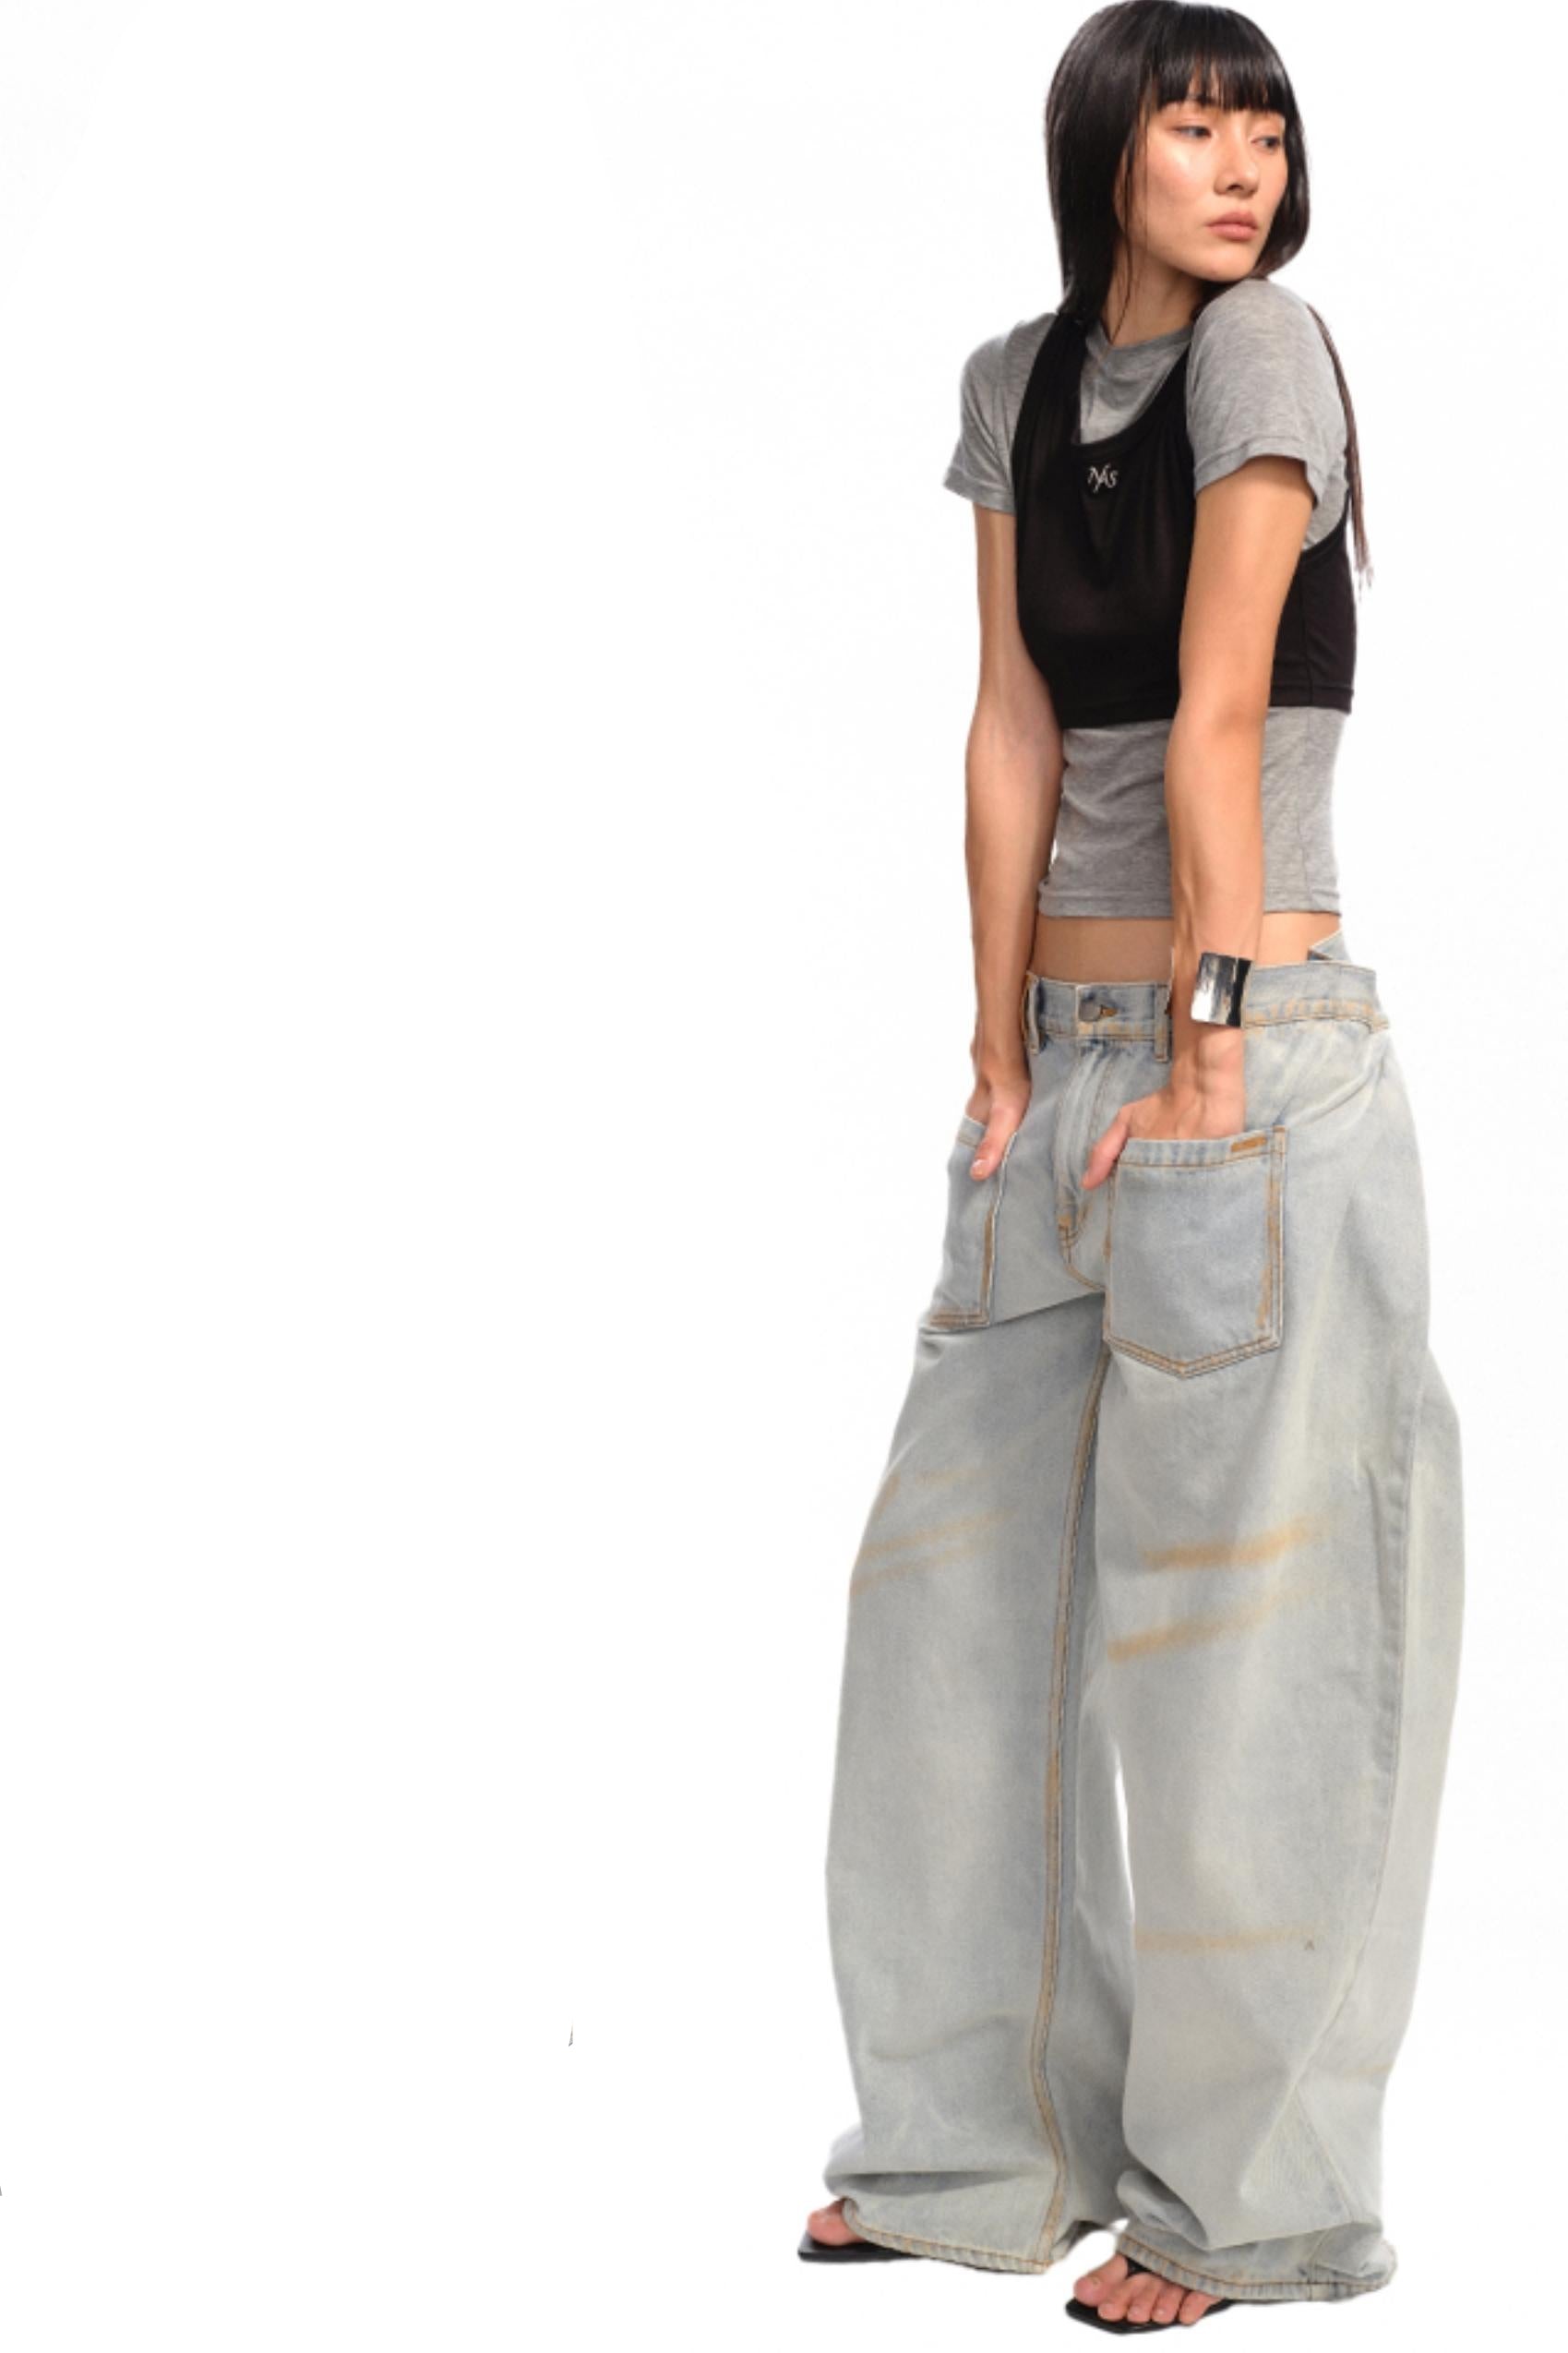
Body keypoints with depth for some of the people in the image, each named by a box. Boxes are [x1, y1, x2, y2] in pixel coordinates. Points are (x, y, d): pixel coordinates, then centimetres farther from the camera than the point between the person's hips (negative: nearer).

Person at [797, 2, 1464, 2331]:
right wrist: (1005, 1060, 1)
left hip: (1263, 1060, -7)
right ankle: (993, 2139, 24)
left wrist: (1202, 1047, -18)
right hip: (1070, 1056, 7)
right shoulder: (1021, 382, 9)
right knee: (961, 1580, 11)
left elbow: (1216, 712, -15)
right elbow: (1014, 734, 5)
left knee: (1231, 1616, -3)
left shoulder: (1262, 344, -9)